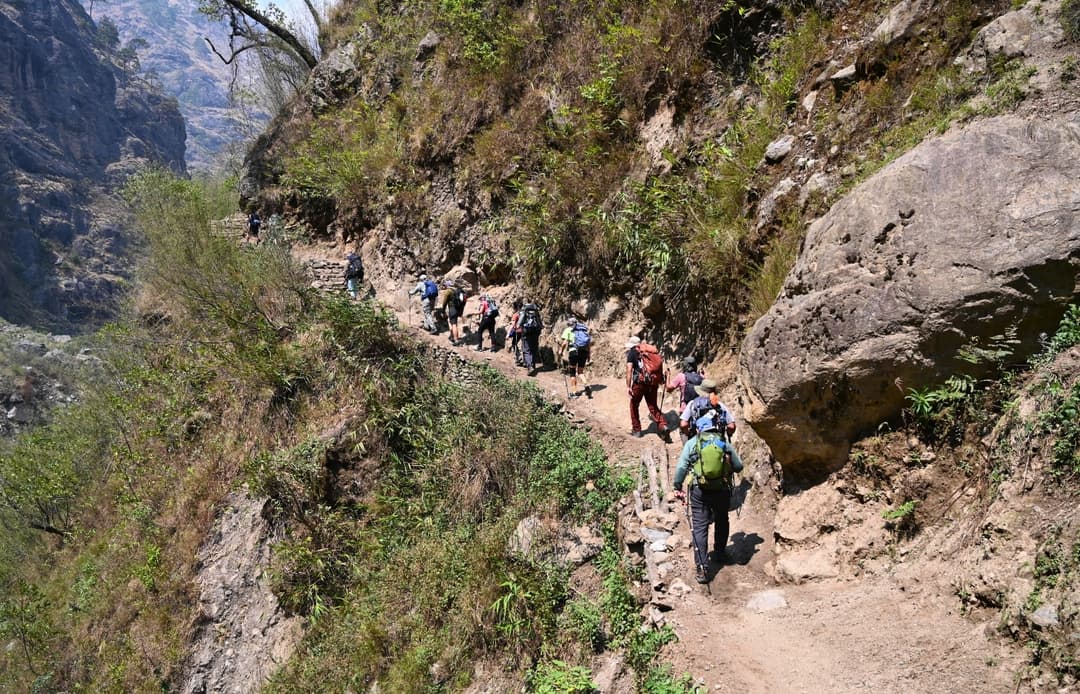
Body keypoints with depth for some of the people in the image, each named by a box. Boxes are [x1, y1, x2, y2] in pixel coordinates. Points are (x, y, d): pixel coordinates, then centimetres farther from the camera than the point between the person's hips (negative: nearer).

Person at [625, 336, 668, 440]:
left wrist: (628, 387, -12)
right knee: (653, 406, 14)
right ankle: (663, 426, -7)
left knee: (634, 405, 16)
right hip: (653, 382, 4)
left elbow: (629, 370, -8)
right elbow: (660, 365, 12)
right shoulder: (652, 351, 17)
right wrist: (658, 382, 19)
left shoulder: (632, 352, 3)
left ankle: (636, 430, 21)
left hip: (640, 382, -4)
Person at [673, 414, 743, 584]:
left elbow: (681, 467, -7)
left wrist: (677, 487, 1)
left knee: (699, 527, 0)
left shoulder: (692, 443, -2)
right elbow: (739, 467, 5)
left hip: (700, 491, -2)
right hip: (722, 490, 2)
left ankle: (702, 568, -6)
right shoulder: (725, 444, 1)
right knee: (721, 522, 26)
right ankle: (719, 554, 42)